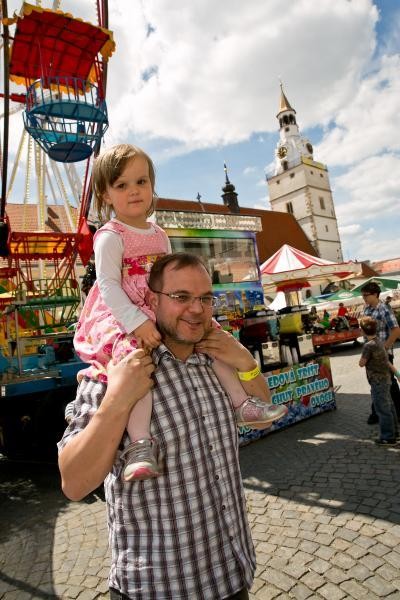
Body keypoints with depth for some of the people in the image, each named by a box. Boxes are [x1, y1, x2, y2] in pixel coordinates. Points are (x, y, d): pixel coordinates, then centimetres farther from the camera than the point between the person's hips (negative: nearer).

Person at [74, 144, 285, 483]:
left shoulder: (160, 235, 16)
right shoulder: (110, 237, -8)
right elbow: (108, 285, -18)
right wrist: (137, 323, -27)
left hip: (162, 315, 7)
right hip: (122, 319, -7)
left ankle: (242, 404, 9)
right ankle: (142, 443, -31)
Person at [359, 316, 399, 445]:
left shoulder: (369, 345, -23)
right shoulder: (379, 342, 5)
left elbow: (361, 363, -16)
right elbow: (386, 361, 11)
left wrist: (363, 356, 2)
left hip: (378, 382, -9)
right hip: (385, 379, 9)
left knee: (382, 410, 2)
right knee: (389, 407, 20)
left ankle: (388, 438, 12)